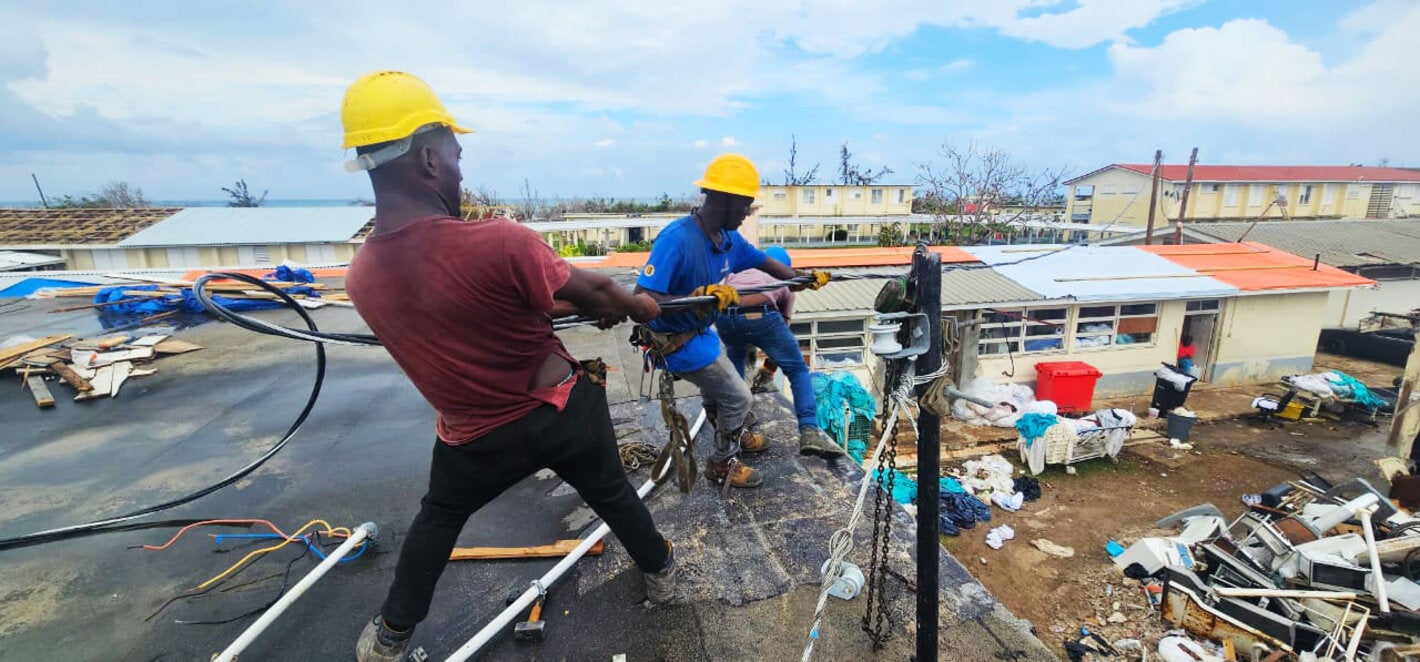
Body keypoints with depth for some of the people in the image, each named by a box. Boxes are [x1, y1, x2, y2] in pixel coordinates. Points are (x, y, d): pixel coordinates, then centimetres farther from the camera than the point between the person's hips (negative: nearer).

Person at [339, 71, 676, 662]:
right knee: (612, 493, 25)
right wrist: (639, 307, 6)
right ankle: (660, 571, 50)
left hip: (477, 438, 3)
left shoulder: (361, 277, -11)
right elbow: (595, 293, -16)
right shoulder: (499, 243, -30)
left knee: (439, 517, 32)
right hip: (565, 409, -2)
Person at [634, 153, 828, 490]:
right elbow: (641, 298, -37)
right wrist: (696, 298, -47)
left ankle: (735, 434, 56)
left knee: (716, 389, 29)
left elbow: (763, 261, 10)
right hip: (678, 341, -8)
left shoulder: (728, 237, -7)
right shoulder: (676, 239, -32)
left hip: (701, 332, 8)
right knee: (737, 397, 2)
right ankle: (722, 464, 24)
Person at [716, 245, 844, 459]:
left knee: (734, 356, 36)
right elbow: (782, 326, 32)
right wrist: (768, 369, 43)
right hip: (761, 315, -3)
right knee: (798, 370, 11)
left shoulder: (737, 270, 40)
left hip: (724, 315, 4)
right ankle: (809, 432, -3)